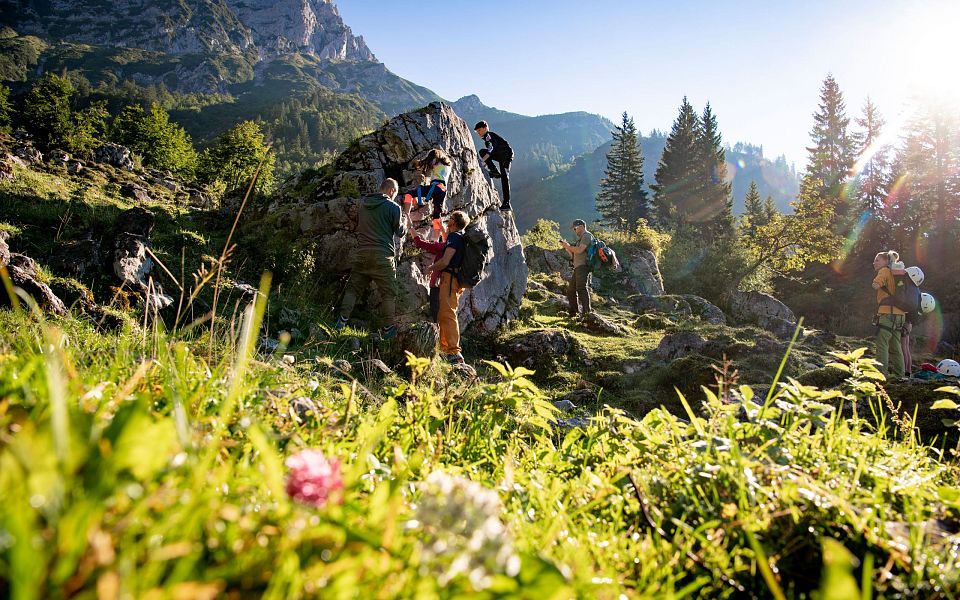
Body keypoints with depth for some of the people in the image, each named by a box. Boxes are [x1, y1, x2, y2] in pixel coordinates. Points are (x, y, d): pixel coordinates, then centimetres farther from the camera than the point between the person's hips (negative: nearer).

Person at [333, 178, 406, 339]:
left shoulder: (363, 204, 12)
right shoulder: (393, 207, -4)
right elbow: (400, 232, 3)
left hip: (362, 253, 5)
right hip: (383, 255, -5)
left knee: (353, 287, 12)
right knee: (389, 292, 3)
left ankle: (343, 319, 8)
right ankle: (390, 328, 5)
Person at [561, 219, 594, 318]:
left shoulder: (587, 235, -2)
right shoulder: (580, 238, 28)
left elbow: (579, 250, -16)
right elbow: (574, 256, 26)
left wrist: (569, 246, -3)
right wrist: (567, 248, 14)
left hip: (583, 266, -10)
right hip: (577, 268, 10)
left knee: (582, 288, -20)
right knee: (571, 290, 12)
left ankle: (586, 312, -24)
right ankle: (573, 312, 19)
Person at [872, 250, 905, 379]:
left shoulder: (885, 271, -3)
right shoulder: (894, 273, 21)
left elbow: (876, 285, -18)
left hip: (887, 313, -9)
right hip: (898, 314, 9)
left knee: (882, 344, -10)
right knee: (895, 346, 12)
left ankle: (882, 372, -15)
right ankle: (899, 374, 14)